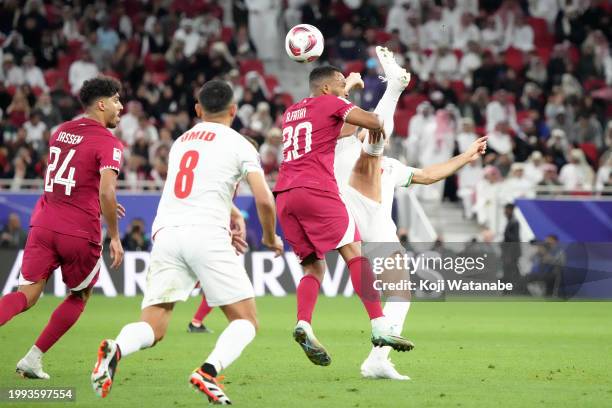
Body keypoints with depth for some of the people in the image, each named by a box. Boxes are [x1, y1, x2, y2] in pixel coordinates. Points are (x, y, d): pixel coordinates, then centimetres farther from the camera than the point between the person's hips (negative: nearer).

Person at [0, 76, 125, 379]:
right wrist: (115, 237, -11)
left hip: (44, 224, 5)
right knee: (79, 297, 18)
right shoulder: (108, 144, -8)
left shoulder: (60, 132, 15)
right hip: (80, 232, -5)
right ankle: (33, 359, 14)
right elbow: (106, 192, -20)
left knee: (26, 295, 1)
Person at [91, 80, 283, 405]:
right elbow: (264, 201, 1)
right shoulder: (239, 145, 10)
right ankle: (209, 371, -23)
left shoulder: (179, 143, 27)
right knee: (246, 322, 4)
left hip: (166, 232, 4)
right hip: (207, 233, -4)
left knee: (152, 328, 2)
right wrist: (270, 238, 20)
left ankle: (116, 349, -32)